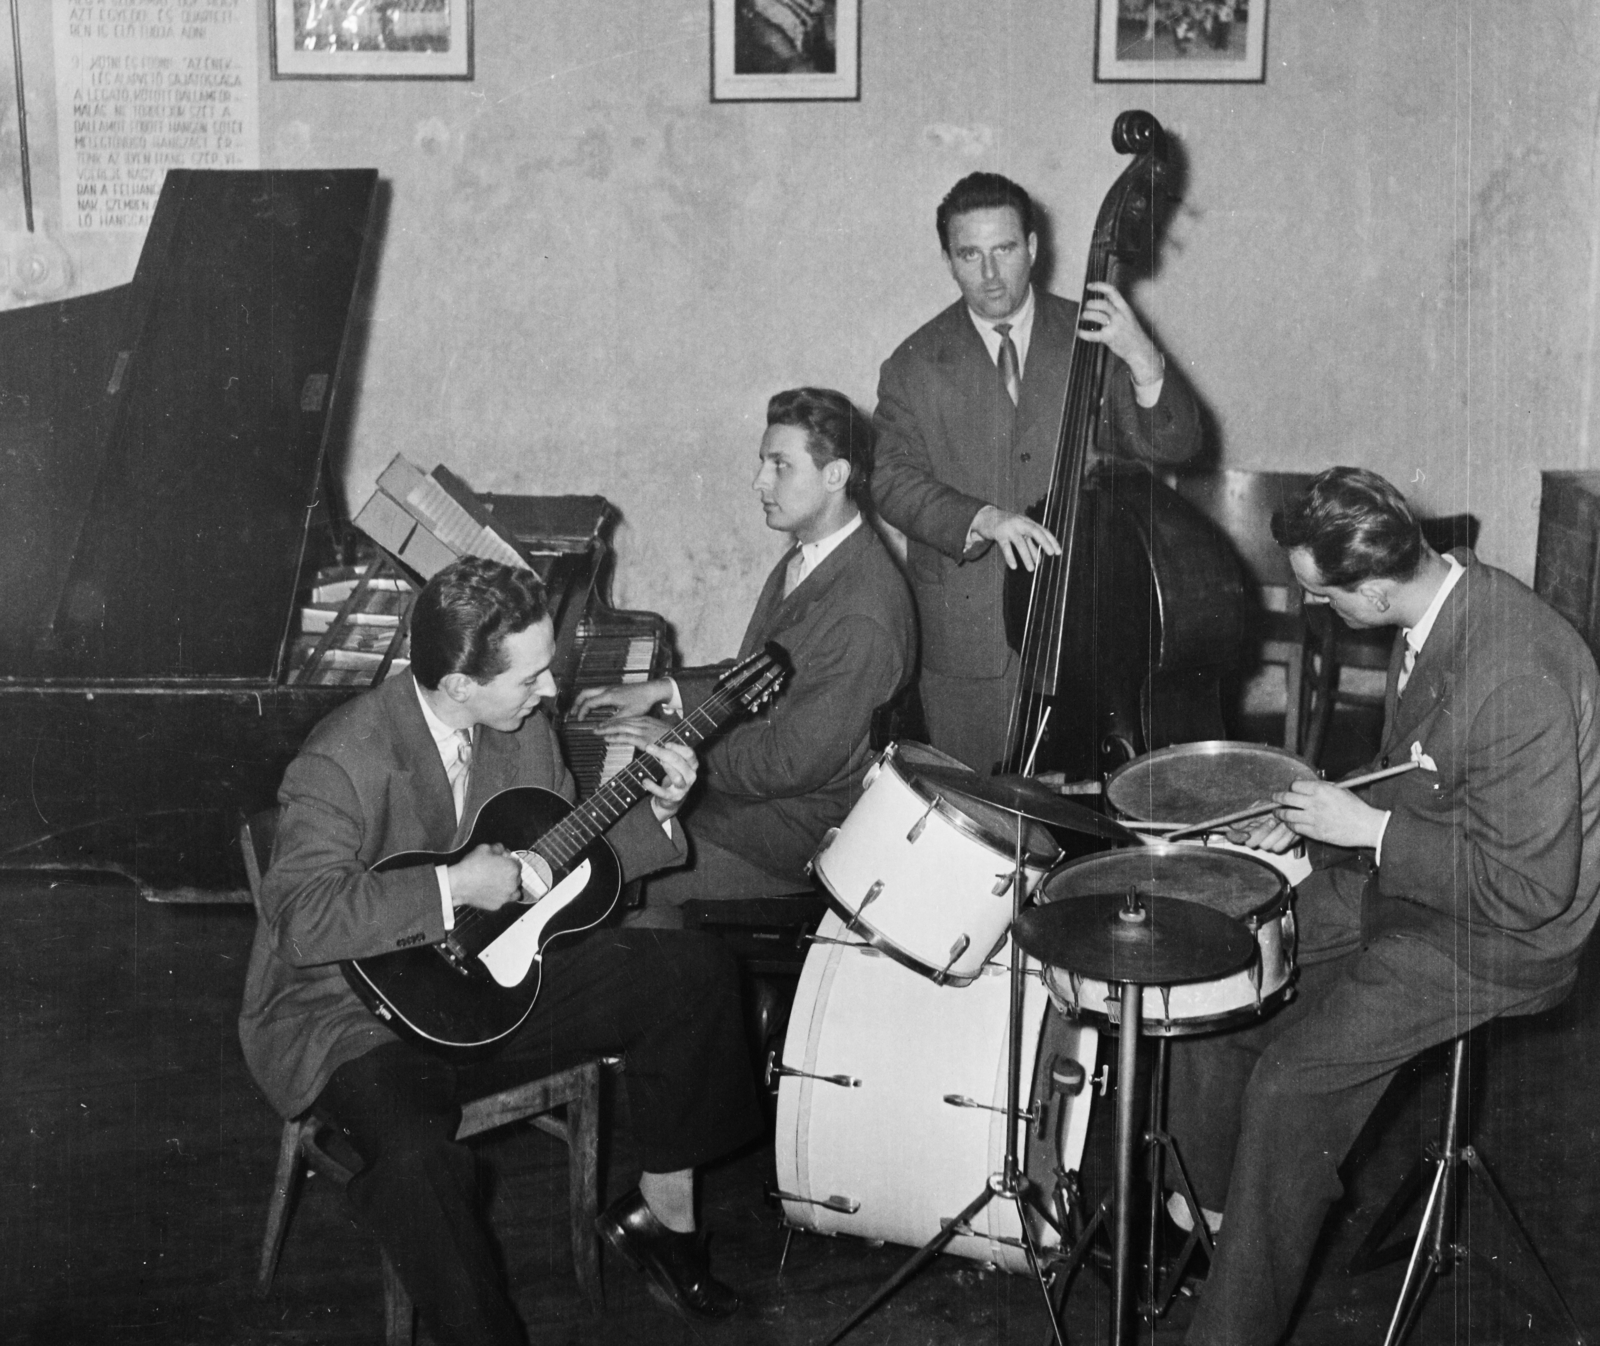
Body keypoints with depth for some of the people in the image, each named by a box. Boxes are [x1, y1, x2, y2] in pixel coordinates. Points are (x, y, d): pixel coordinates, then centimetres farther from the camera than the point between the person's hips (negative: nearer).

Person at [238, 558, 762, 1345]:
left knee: (693, 976, -2)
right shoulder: (345, 762, -24)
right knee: (418, 1158, -37)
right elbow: (299, 917, -34)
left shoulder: (524, 725, -1)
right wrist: (452, 887, -33)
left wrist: (653, 811, -6)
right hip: (359, 1016, -7)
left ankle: (661, 1213, 14)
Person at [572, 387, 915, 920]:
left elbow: (793, 762, -25)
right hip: (750, 777, 9)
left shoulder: (862, 616, -27)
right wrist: (664, 690, 4)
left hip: (799, 828, -9)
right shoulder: (806, 556, 5)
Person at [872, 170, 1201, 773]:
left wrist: (1142, 362, -22)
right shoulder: (915, 366, 3)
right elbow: (893, 480, -5)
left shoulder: (1089, 338, 3)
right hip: (964, 646, 0)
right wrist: (983, 518, -22)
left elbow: (1175, 446, -3)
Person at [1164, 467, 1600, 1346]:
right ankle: (1210, 1197, 25)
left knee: (1292, 1080, -18)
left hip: (1494, 936, -9)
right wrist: (1327, 809, 0)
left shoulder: (1513, 679, -33)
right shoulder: (1434, 604, -4)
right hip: (1400, 882, 9)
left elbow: (1530, 889, -28)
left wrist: (1367, 828, -22)